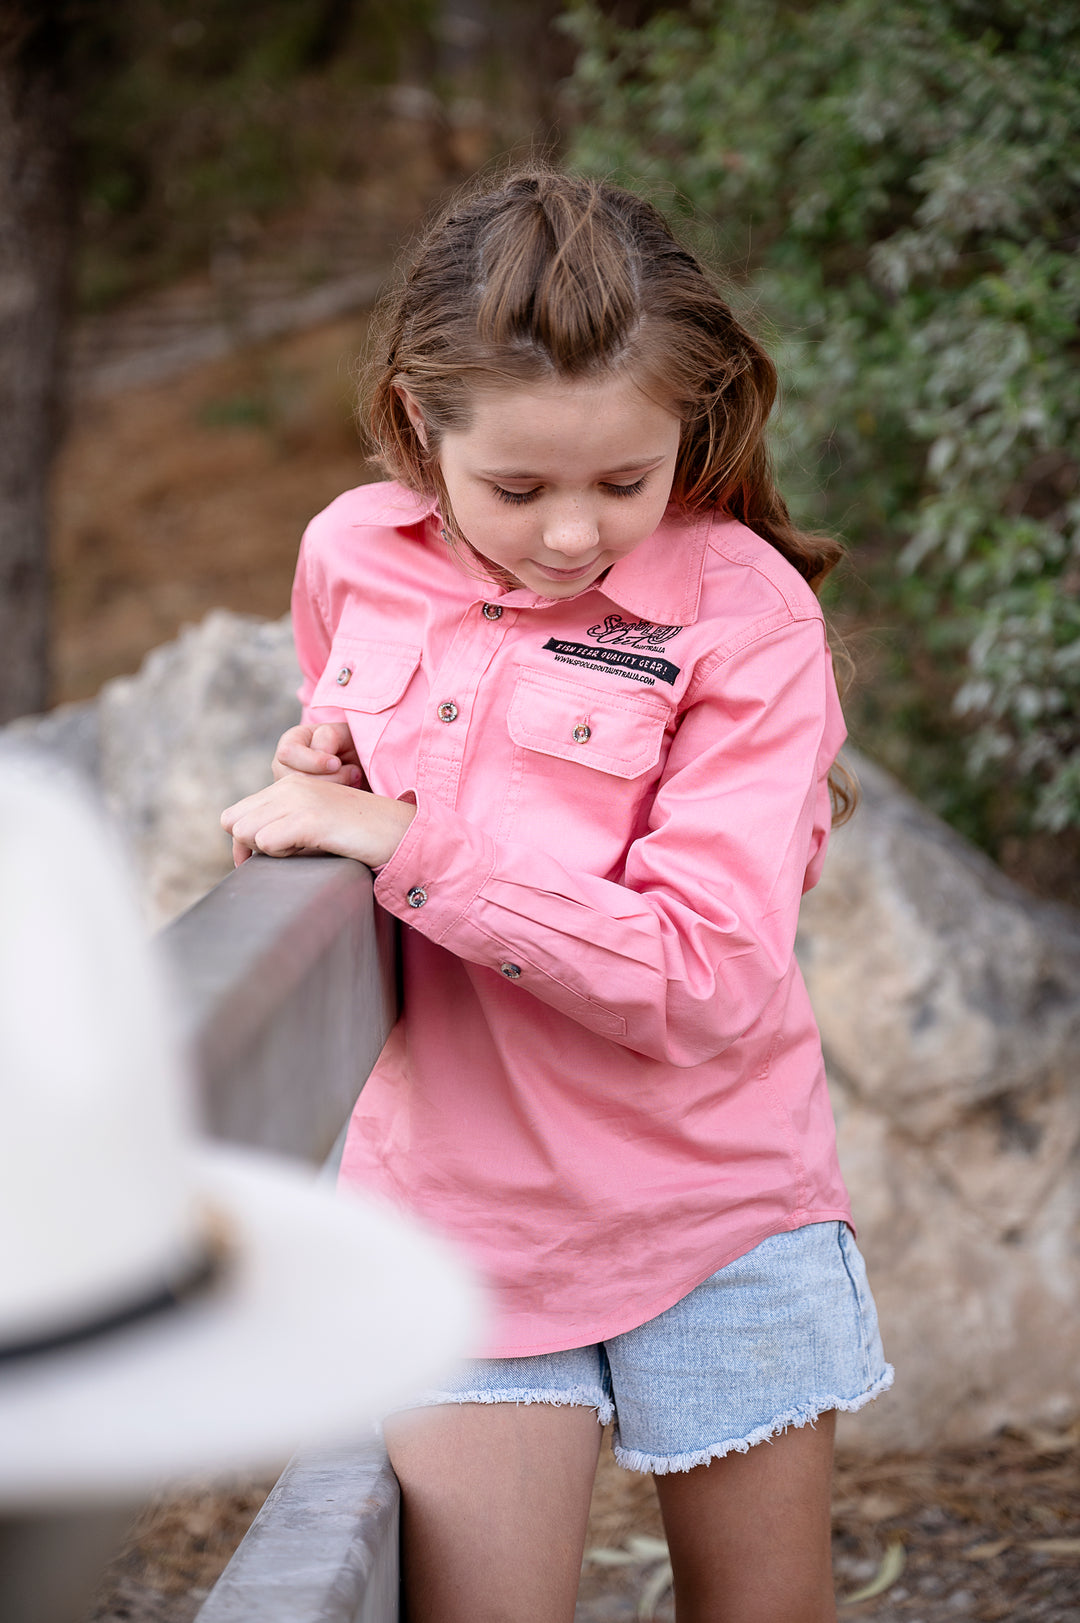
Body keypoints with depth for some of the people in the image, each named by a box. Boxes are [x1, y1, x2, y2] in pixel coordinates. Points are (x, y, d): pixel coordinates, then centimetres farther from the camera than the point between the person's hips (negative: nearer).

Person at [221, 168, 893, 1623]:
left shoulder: (743, 608, -14)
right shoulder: (351, 557, 0)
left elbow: (707, 979, -22)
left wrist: (404, 846, -23)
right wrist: (324, 777, -3)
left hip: (713, 1205, -2)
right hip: (457, 1197, 3)